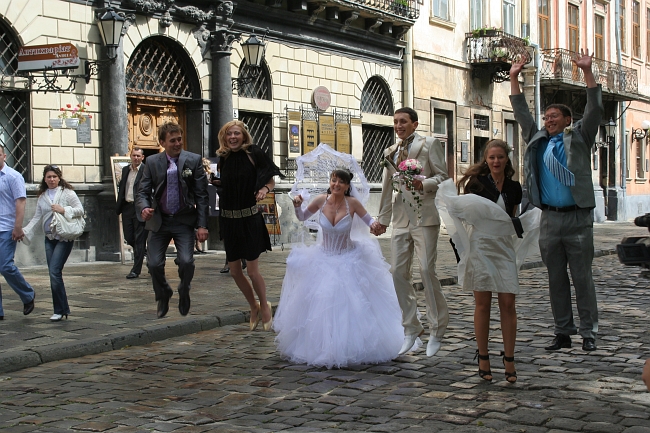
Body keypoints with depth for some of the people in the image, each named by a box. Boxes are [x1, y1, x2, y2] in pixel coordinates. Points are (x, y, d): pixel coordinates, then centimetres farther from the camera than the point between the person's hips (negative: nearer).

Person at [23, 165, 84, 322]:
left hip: (64, 237, -6)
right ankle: (63, 309, 13)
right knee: (54, 273, 4)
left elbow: (80, 210, -6)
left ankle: (60, 310, -6)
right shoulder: (42, 196, 13)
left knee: (54, 271, -14)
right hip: (49, 238, 6)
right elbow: (37, 217, 11)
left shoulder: (67, 192, -1)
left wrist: (64, 210, -19)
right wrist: (25, 231, -1)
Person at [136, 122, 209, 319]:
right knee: (154, 264, -3)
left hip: (184, 221, -2)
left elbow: (202, 195, -3)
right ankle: (163, 296, 28)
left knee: (186, 261, -16)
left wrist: (202, 225, -9)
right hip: (159, 220, 2)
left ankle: (184, 292, 17)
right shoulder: (152, 162, 2)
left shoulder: (193, 160, -3)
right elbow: (143, 191, 3)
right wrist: (144, 207, -21)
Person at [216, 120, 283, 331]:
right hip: (228, 219, 5)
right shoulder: (222, 158, 6)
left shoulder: (253, 155, -7)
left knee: (253, 271, -2)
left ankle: (264, 306, 23)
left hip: (249, 218, -5)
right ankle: (254, 306, 32)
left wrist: (265, 189, -20)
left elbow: (271, 180, -1)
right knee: (235, 271, 10)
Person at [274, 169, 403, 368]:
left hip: (348, 260, -2)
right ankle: (324, 349, 18)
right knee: (320, 305, 2)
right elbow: (302, 217, 7)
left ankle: (353, 349, 13)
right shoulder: (321, 200, -10)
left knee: (352, 306, -4)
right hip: (324, 260, 2)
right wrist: (297, 206, -13)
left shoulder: (352, 203, -15)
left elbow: (369, 220, -3)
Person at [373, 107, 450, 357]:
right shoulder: (390, 152, 18)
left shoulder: (430, 145, 3)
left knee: (427, 271, -9)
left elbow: (442, 176, -2)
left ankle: (437, 330, 4)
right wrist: (382, 219, 23)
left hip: (424, 216, -6)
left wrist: (423, 183, -20)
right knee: (398, 272, 2)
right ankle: (411, 329, 13)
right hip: (400, 219, 6)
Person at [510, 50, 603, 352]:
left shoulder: (578, 139, 5)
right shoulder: (538, 140, 14)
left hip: (577, 219, -4)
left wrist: (587, 72, -11)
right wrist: (514, 79, 13)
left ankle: (589, 333, 5)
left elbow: (594, 110, -5)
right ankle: (563, 333, 14)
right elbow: (521, 113, 18)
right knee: (556, 280, 7)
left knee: (582, 279, -1)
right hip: (550, 219, 4)